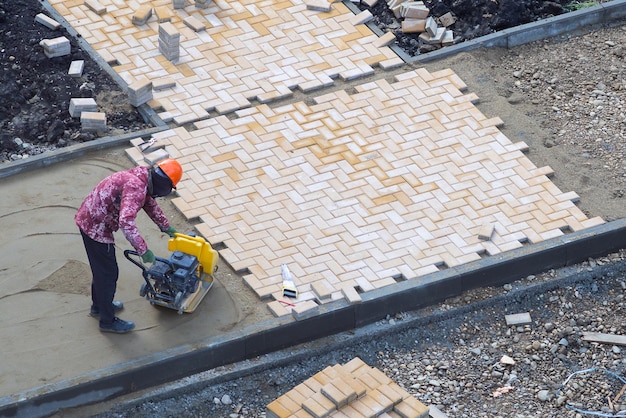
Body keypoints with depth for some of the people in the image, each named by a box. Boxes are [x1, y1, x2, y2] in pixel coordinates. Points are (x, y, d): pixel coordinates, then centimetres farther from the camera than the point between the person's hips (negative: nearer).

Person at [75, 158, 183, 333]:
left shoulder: (141, 177, 5)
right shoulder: (136, 187, -28)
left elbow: (150, 204, 24)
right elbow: (126, 221, -39)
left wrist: (166, 227, 34)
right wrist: (143, 250, -34)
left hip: (88, 219, 10)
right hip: (96, 228, -10)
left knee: (101, 268, 28)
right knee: (108, 273, 5)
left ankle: (99, 305, 47)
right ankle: (107, 321, 20)